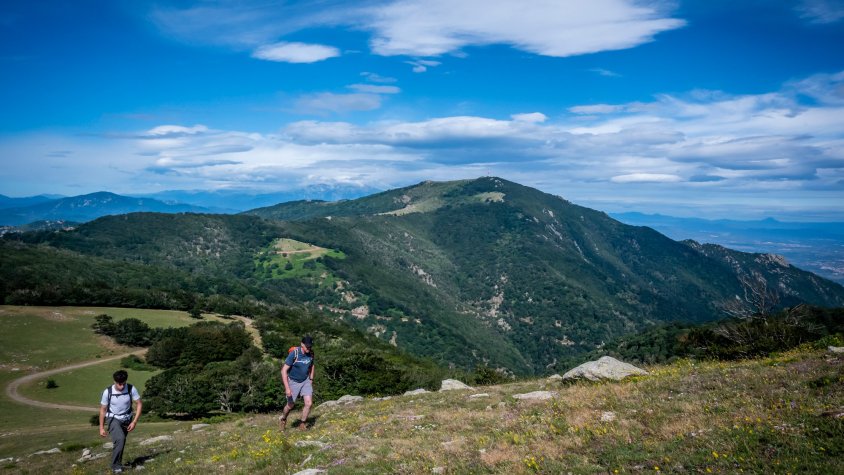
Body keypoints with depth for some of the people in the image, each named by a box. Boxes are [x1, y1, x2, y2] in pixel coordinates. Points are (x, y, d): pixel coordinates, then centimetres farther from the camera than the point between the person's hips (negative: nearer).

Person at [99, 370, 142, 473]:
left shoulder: (131, 389, -18)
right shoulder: (107, 392, -18)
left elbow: (139, 404, -10)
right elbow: (103, 410, -6)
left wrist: (134, 422, -16)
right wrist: (101, 427, -3)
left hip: (126, 420, 2)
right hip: (113, 419, -2)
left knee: (121, 442, 12)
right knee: (120, 439, -25)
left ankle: (117, 463, 36)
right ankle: (116, 465, -13)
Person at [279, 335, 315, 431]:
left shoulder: (311, 353, -11)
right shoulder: (294, 353, -27)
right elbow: (284, 370, -26)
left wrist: (311, 379, 10)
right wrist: (287, 388, -30)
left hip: (306, 381, 3)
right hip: (293, 382, -3)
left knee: (309, 403, -10)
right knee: (290, 405, 11)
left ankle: (303, 424, 11)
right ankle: (283, 418, 44)